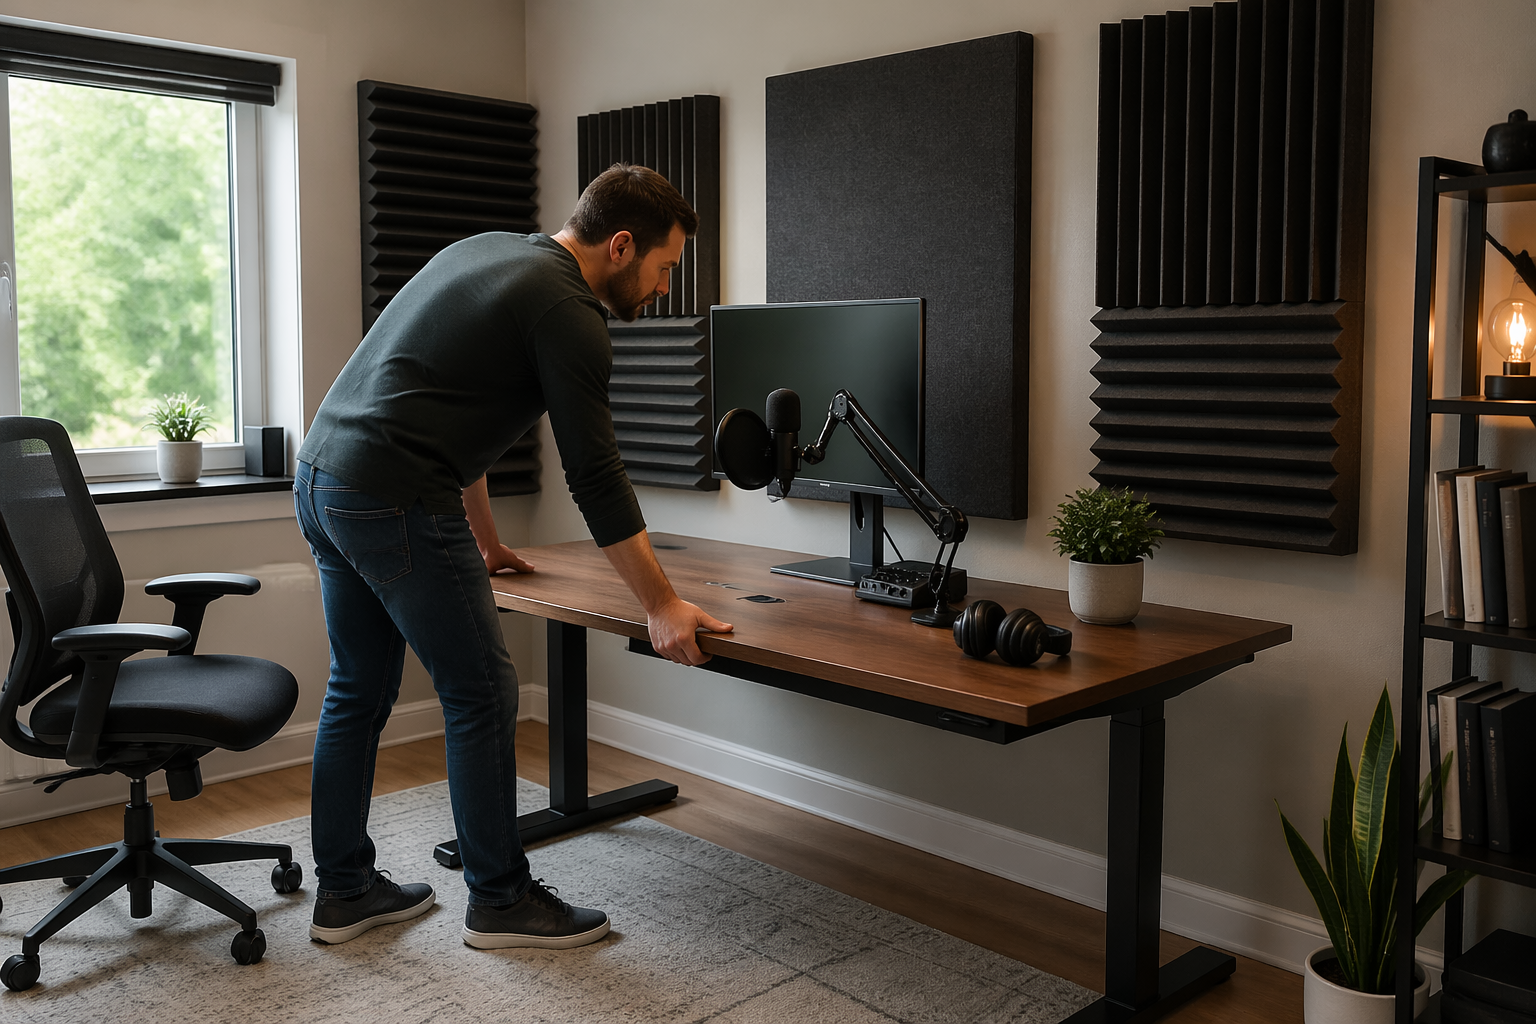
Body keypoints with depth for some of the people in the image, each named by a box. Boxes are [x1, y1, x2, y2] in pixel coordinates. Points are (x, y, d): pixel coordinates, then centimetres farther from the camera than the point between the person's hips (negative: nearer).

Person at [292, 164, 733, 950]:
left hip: (320, 480, 10)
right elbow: (594, 477, -11)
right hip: (396, 502, -10)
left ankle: (344, 892, 29)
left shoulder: (488, 254, 20)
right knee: (481, 694, 3)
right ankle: (500, 901, 17)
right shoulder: (567, 312, -9)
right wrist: (661, 607, -4)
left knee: (358, 692, 18)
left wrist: (484, 541, 33)